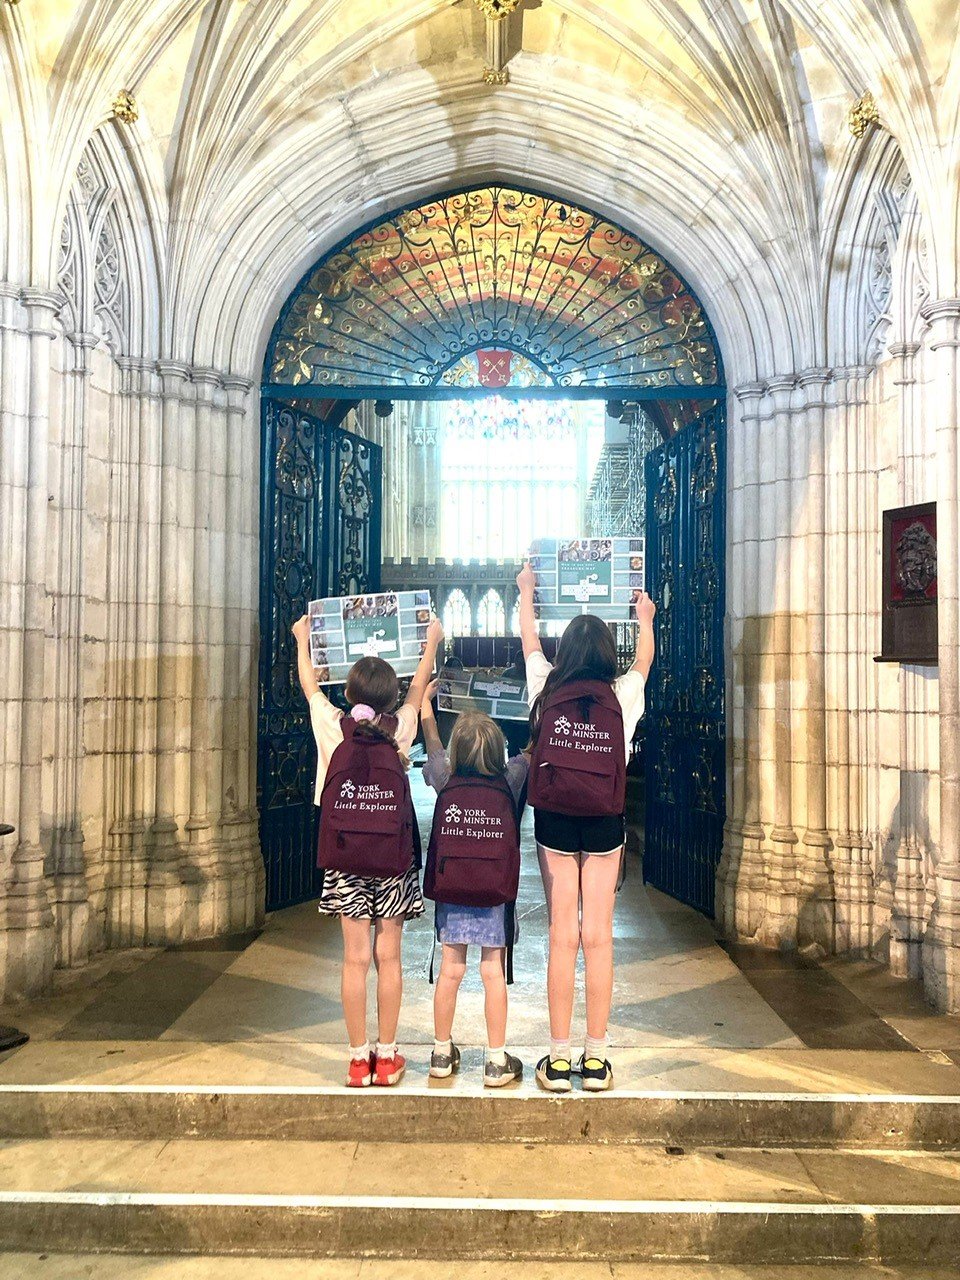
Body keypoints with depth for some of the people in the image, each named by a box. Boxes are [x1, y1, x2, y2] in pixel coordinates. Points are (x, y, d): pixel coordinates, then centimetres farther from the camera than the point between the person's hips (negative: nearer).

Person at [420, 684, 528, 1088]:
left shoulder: (446, 781, -4)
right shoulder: (509, 781, -8)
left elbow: (432, 746, 15)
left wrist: (425, 705, 32)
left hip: (450, 892, 2)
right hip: (496, 894, -1)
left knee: (450, 971, 11)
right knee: (494, 973, 6)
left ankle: (442, 1053, 24)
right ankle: (496, 1061, 15)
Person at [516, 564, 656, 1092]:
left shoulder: (546, 689, 0)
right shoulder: (622, 696, 1)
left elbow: (529, 642, 19)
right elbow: (645, 659, 23)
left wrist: (526, 592, 37)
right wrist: (644, 619, 43)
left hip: (554, 821, 0)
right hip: (605, 825, 0)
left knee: (562, 938, 4)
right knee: (598, 938, 5)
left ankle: (558, 1060, 10)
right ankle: (595, 1059, 12)